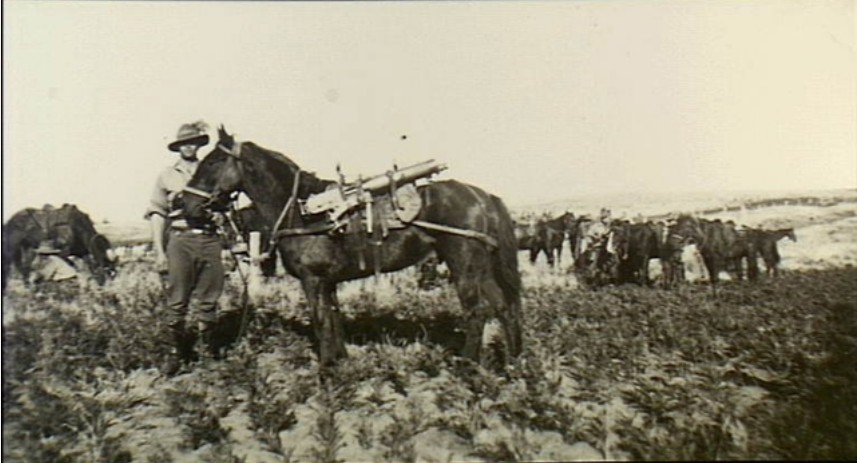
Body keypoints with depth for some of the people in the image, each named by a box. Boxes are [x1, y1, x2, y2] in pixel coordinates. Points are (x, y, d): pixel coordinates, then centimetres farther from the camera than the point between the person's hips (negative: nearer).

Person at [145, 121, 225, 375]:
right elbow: (157, 214, 7)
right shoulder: (167, 176, 10)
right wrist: (159, 251, -2)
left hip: (210, 240, 1)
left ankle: (209, 350, 17)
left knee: (209, 301, 5)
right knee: (177, 301, -1)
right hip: (180, 240, -1)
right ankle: (176, 352, 10)